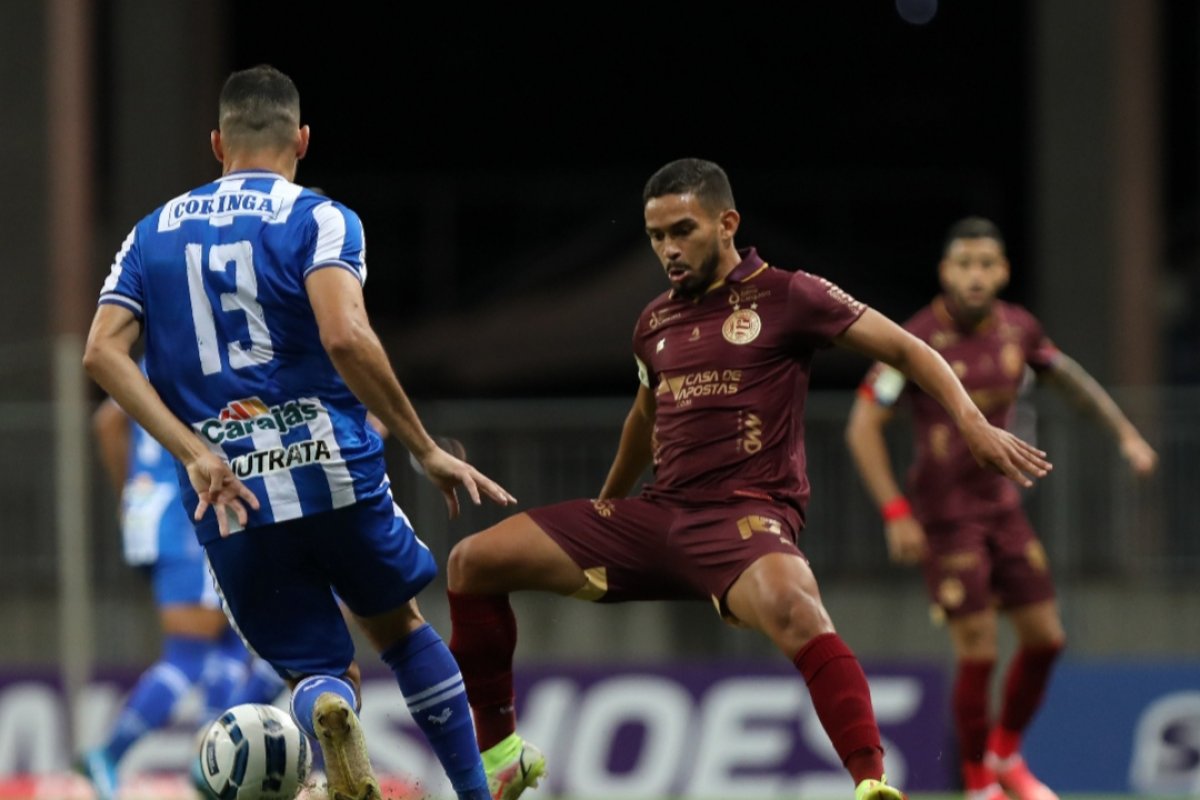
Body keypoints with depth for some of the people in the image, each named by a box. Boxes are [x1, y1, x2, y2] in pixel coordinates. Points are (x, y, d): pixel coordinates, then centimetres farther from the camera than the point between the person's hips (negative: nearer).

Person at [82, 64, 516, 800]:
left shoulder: (154, 233, 13)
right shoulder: (318, 218, -1)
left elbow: (102, 353, -1)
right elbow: (344, 337, -18)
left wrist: (196, 454, -7)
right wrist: (426, 451, -13)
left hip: (230, 507, 2)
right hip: (334, 469, -2)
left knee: (321, 672, 10)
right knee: (400, 624, 24)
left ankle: (332, 714, -27)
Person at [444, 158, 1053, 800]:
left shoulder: (787, 296, -2)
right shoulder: (655, 324, 15)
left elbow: (906, 350, -3)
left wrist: (973, 423, -18)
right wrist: (602, 513, 46)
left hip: (744, 515, -7)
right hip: (656, 514, 7)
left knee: (789, 606, -42)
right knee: (472, 562, 0)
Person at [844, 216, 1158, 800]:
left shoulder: (1018, 328, -1)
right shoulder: (917, 340, -18)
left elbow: (1070, 378, 19)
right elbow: (862, 427, -17)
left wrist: (1126, 434, 11)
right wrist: (895, 513, -22)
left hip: (1003, 506, 6)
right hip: (944, 518, -6)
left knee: (1044, 638, 6)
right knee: (978, 653, -9)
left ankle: (1005, 753, 29)